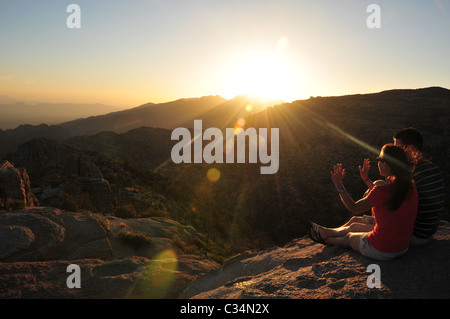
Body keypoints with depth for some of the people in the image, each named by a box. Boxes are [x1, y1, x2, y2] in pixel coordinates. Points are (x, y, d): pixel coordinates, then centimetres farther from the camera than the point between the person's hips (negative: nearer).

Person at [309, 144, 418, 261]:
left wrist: (338, 185, -1)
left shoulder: (381, 191, -28)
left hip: (381, 252, -6)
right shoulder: (411, 187, -6)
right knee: (354, 225, 28)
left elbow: (354, 209, -11)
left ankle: (326, 238, 55)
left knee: (349, 237, 25)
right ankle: (325, 232, 53)